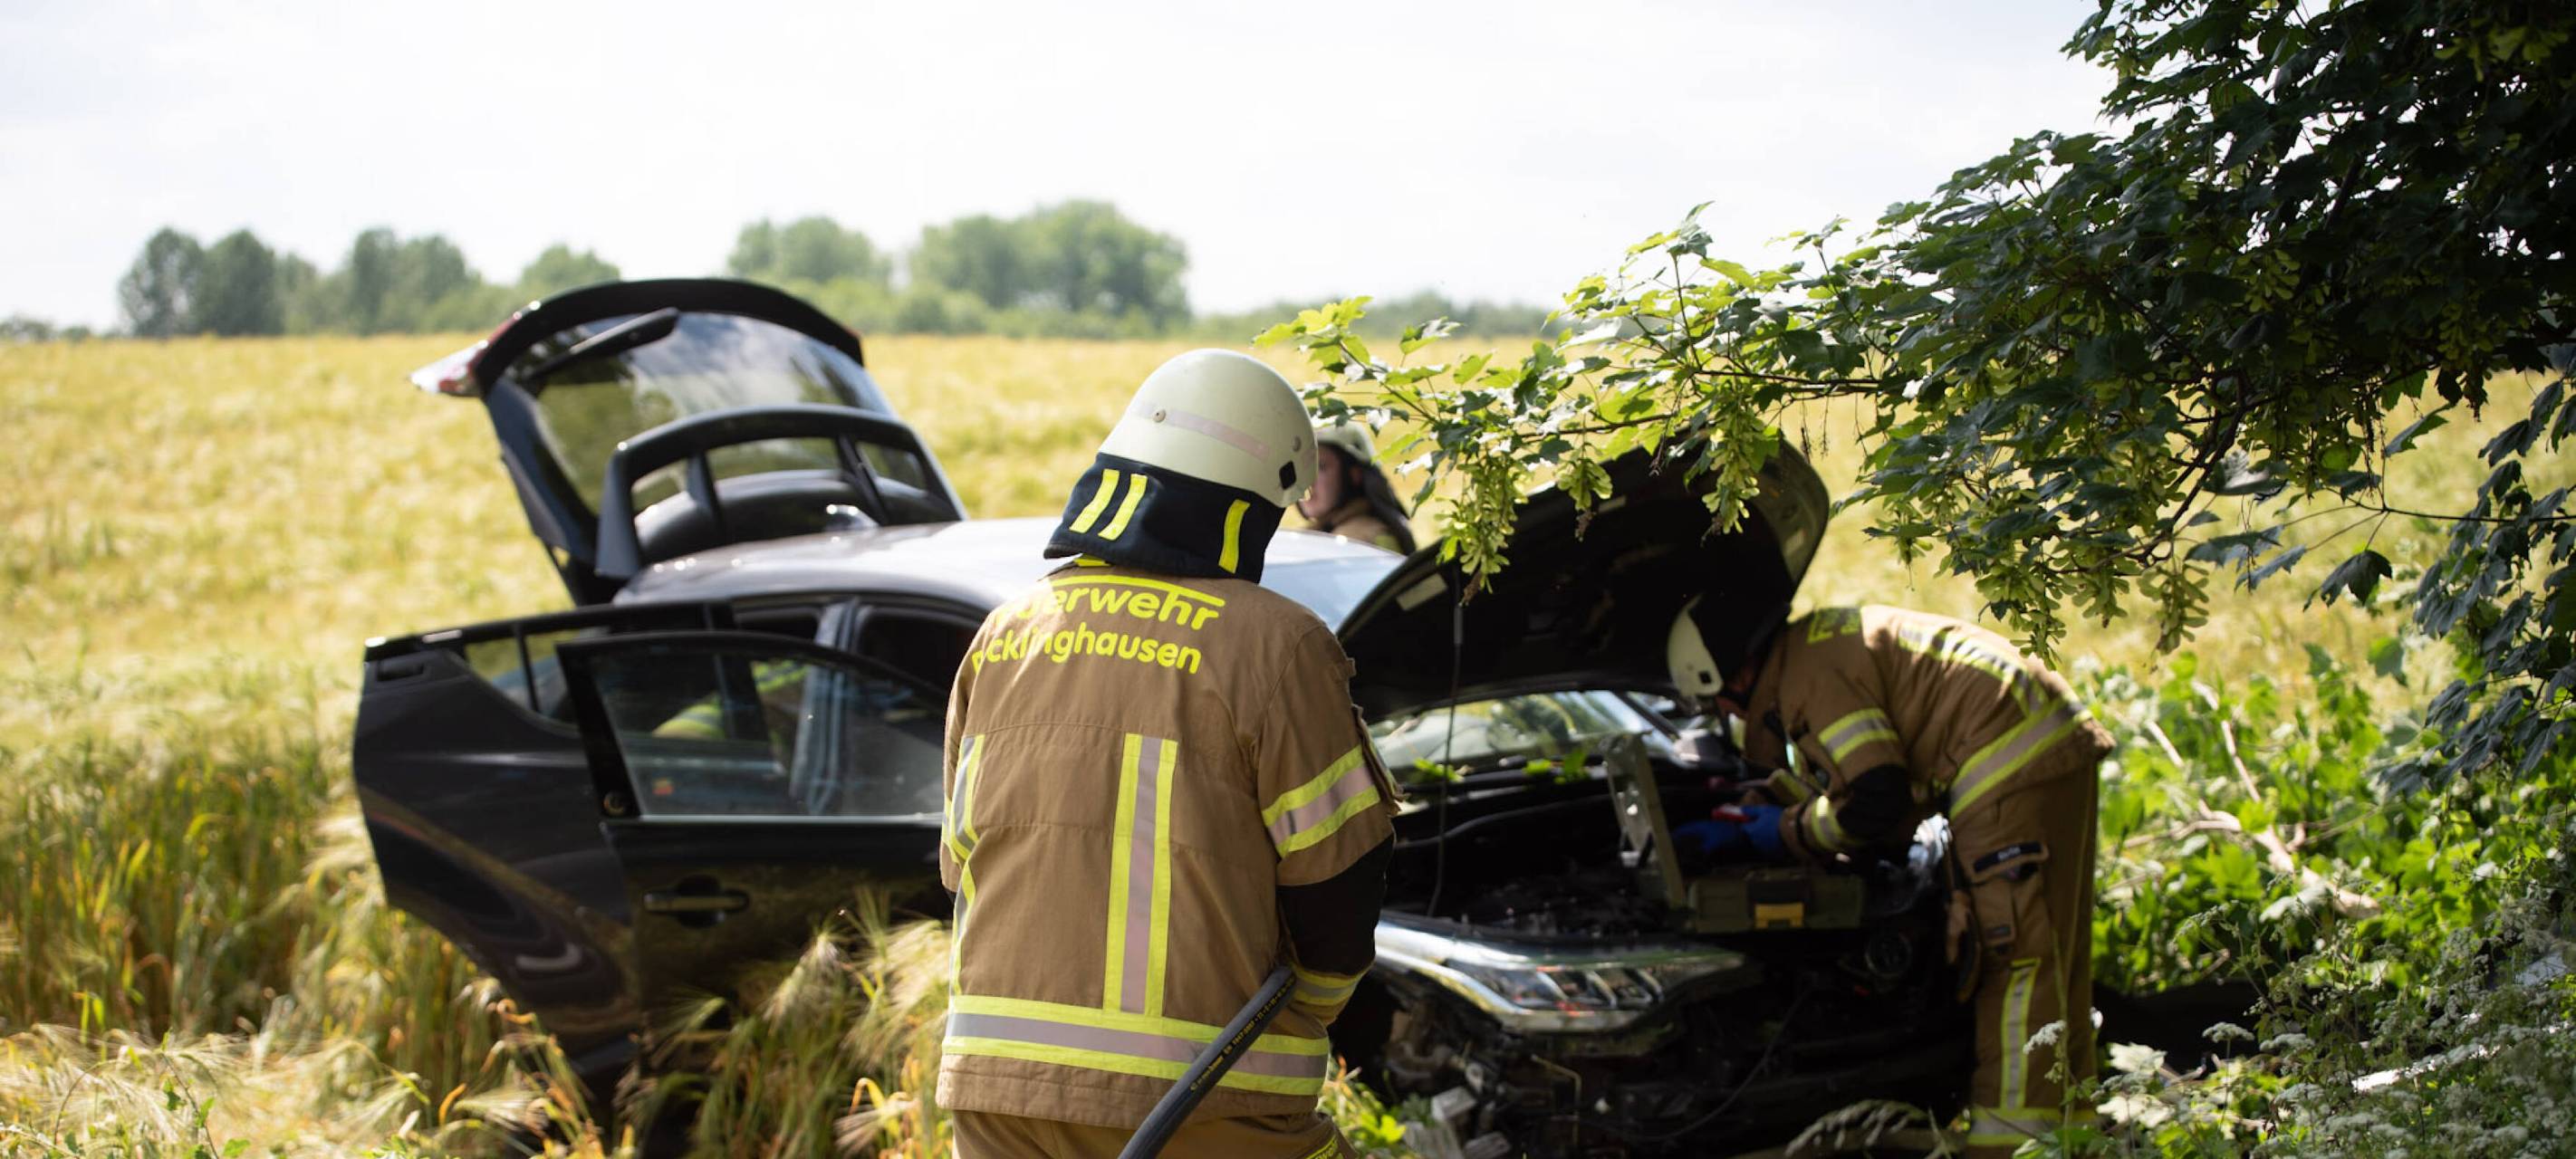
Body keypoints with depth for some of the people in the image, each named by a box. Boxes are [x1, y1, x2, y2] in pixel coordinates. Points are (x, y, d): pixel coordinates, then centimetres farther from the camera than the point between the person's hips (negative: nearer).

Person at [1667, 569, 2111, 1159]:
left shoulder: (1812, 673, -13)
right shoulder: (1822, 642, 20)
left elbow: (1874, 798, -18)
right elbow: (1822, 774, 33)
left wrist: (1786, 832, -2)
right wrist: (1743, 823, 27)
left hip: (2016, 763, -11)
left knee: (2019, 959, -11)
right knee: (2049, 958, 15)